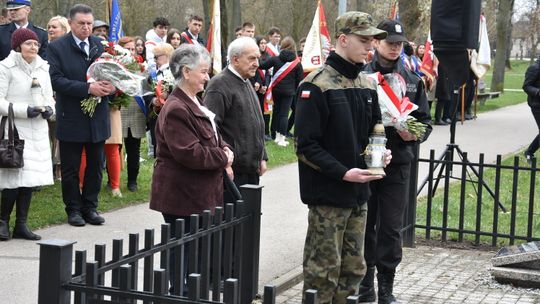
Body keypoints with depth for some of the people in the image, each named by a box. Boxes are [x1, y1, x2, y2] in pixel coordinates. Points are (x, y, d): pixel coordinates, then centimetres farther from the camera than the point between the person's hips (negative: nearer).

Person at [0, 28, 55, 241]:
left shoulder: (42, 68, 13)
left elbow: (49, 96, 19)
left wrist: (49, 109, -2)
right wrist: (24, 110, -18)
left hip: (37, 129, 6)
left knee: (30, 177, 4)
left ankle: (21, 224, 12)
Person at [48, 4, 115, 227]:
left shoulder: (101, 46, 5)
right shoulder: (57, 47, -7)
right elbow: (57, 80, -16)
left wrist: (111, 86, -14)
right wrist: (88, 88, -24)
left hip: (98, 118, 4)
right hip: (71, 119, -3)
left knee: (95, 166, 11)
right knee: (70, 168, 7)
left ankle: (90, 207, 23)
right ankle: (73, 209, 19)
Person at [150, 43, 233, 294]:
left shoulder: (195, 102, 13)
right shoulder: (176, 109, -20)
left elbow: (212, 135, 23)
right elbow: (189, 153, -25)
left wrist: (225, 149, 2)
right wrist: (222, 158, -14)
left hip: (198, 193, 10)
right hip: (182, 196, -10)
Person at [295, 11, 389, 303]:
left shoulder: (367, 85, 11)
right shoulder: (317, 85, -12)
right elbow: (306, 146, -16)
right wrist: (343, 173, -22)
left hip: (358, 195, 7)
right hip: (327, 194, -7)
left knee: (353, 268, 14)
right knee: (324, 271, 0)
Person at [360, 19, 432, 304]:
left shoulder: (413, 81, 8)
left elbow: (424, 120, 11)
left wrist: (415, 133, -9)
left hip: (397, 163, 2)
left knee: (391, 228, 5)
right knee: (365, 225, 8)